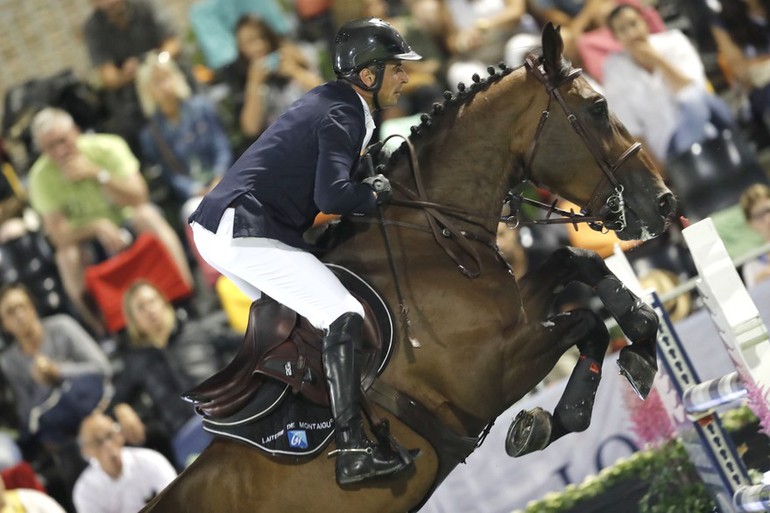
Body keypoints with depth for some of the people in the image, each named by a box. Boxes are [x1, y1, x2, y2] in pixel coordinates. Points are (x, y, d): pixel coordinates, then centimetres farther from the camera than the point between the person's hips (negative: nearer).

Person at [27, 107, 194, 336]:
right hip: (85, 235, 0)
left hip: (126, 220, 0)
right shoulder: (41, 177, -18)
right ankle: (98, 326, -22)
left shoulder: (107, 148, -19)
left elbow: (138, 198, -25)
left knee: (146, 215, -30)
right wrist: (98, 226, -35)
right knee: (67, 255, -30)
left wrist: (96, 173, -34)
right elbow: (58, 233, -22)